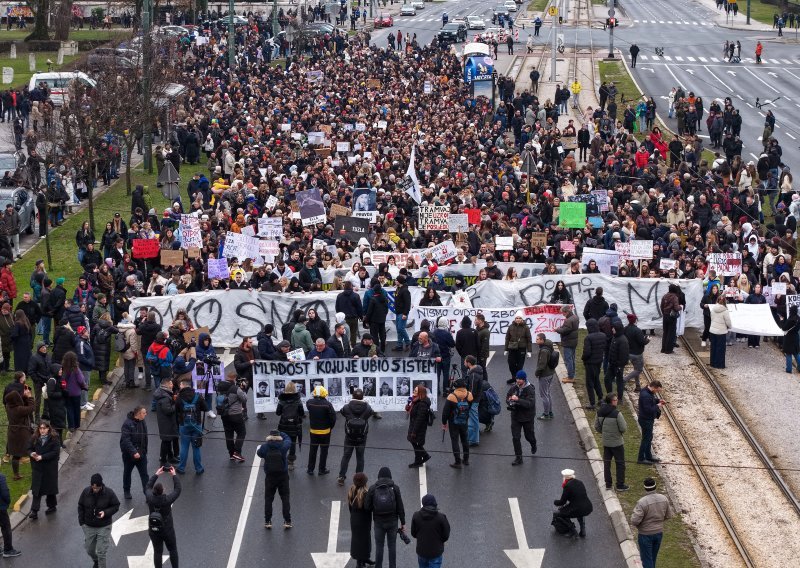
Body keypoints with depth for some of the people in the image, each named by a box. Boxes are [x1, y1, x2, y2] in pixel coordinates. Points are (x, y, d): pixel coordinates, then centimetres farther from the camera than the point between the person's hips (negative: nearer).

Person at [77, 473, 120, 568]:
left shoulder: (109, 493, -16)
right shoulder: (86, 492, -10)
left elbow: (116, 506, -6)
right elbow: (80, 507, 3)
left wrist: (105, 512, -23)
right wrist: (81, 522, 0)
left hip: (104, 527, -3)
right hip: (89, 527, 3)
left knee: (101, 552, -3)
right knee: (89, 549, 17)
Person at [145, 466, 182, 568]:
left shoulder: (150, 498, -18)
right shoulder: (167, 499, -26)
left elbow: (148, 487, 2)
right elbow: (177, 489, -11)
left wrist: (156, 474, 8)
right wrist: (174, 475, -2)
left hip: (153, 531, 2)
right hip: (167, 530, -2)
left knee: (157, 552, 13)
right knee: (173, 550, 19)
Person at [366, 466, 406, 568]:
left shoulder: (373, 488, -7)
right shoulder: (395, 487, -7)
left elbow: (368, 507, -5)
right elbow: (400, 507, -7)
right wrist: (403, 523, 1)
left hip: (379, 522, 0)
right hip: (392, 521, 0)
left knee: (379, 546, 10)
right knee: (392, 546, 11)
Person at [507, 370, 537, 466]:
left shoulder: (530, 390, -18)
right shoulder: (514, 388, -4)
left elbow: (530, 403, -29)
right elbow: (507, 398, 11)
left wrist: (518, 400, -38)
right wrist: (510, 402, -13)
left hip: (527, 417, -3)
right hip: (515, 416, 3)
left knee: (529, 436, 16)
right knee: (515, 437, -2)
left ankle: (533, 445, 51)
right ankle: (518, 458, 7)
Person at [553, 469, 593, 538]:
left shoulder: (567, 486, -8)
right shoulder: (580, 483, 13)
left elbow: (562, 502, -2)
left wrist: (555, 502, 21)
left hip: (578, 511, -7)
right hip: (588, 509, 7)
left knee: (556, 514, 10)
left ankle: (573, 531, 7)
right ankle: (583, 531, 28)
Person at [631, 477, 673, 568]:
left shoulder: (642, 502, -27)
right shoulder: (664, 499, -10)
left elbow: (635, 520, -26)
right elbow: (669, 515, 3)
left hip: (646, 534, -5)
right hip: (659, 532, 5)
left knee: (647, 560, 8)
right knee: (653, 558, 25)